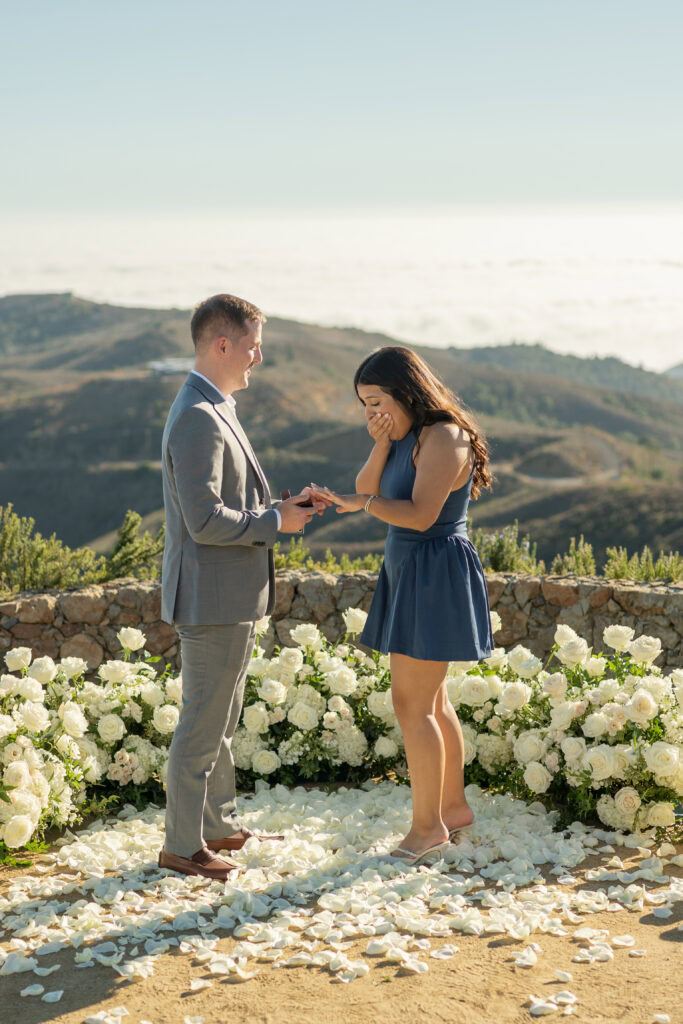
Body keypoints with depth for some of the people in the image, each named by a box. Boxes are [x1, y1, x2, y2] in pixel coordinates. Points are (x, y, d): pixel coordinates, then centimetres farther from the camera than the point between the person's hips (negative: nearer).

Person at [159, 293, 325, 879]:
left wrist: (284, 506, 7)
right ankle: (183, 846, 10)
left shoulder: (216, 410, 14)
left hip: (234, 595, 11)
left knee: (221, 722, 20)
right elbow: (205, 521, -25)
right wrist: (277, 521, -14)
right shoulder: (198, 419, -20)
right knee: (202, 726, -1)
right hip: (212, 596, -11)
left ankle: (219, 825, 32)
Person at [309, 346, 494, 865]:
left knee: (412, 704, -7)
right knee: (430, 700, 16)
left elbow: (421, 514, -25)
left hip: (435, 577, -10)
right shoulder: (409, 436, 13)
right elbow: (367, 490, 5)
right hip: (410, 575, 10)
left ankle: (427, 826, 2)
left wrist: (361, 505, -32)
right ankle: (454, 805, 28)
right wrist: (381, 444, -9)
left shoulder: (443, 437, -16)